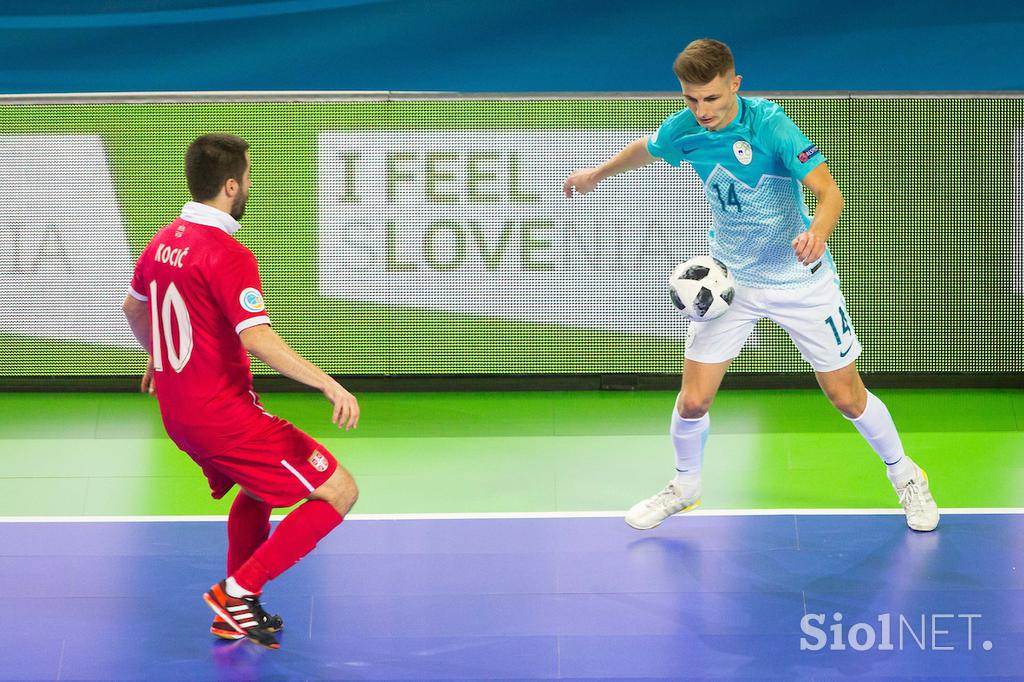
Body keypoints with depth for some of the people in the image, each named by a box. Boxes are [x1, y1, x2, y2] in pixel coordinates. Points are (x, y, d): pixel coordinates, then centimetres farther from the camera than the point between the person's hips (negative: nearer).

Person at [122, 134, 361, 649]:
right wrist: (330, 385, -36)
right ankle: (239, 589, -5)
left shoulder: (164, 241, 7)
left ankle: (233, 615, 32)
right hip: (223, 413, -10)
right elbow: (258, 340, -31)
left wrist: (159, 359, 44)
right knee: (338, 491, -6)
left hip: (177, 412, 10)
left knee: (258, 488, 32)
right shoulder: (229, 256, -20)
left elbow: (133, 307, 25)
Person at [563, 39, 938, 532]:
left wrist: (817, 233, -52)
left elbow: (829, 191, -31)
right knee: (693, 400, -1)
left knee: (846, 396, 3)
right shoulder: (683, 130, -11)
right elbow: (644, 150, 14)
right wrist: (598, 173, 30)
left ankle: (905, 476, 30)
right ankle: (684, 487, 28)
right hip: (730, 279, 3)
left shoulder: (768, 123, -25)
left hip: (801, 279, -3)